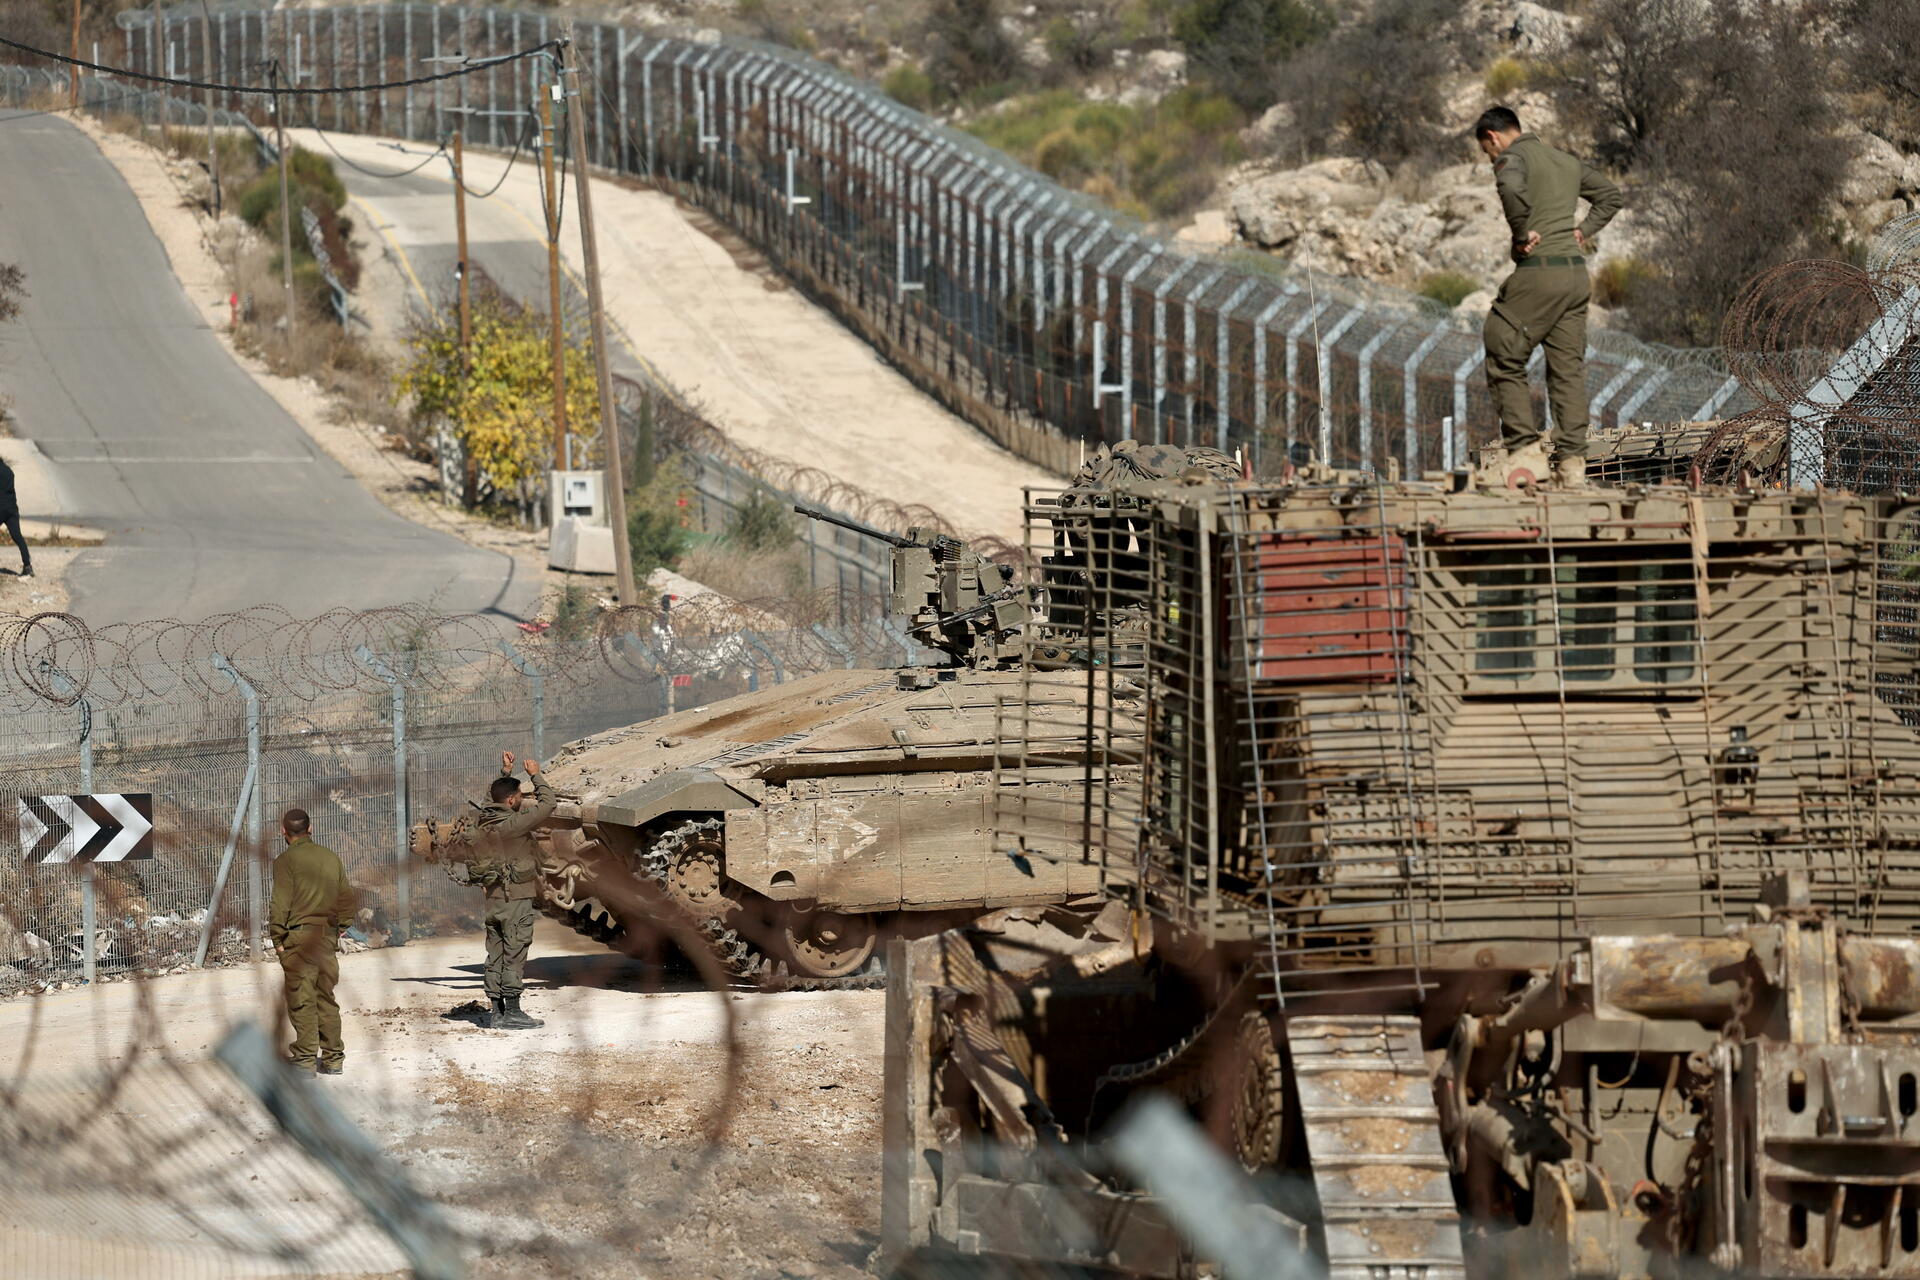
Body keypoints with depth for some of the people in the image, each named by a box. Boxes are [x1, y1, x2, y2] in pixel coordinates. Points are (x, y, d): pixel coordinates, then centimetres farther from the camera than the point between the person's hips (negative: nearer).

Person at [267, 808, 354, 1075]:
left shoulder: (286, 861, -8)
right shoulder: (331, 858, 10)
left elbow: (280, 903, -13)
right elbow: (347, 899, 14)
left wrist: (277, 939, -5)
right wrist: (338, 929, 20)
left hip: (299, 936, -6)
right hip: (328, 936, 6)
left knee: (302, 999, -2)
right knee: (326, 998, 12)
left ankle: (305, 1058, -3)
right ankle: (333, 1058, 13)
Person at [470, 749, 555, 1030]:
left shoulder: (484, 820, 4)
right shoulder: (512, 824, -17)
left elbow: (493, 798, 28)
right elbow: (546, 804, -11)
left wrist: (505, 772, 26)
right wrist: (535, 776, 2)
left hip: (493, 899, 8)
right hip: (516, 898, -8)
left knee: (496, 956, 11)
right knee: (514, 956, -3)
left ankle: (495, 1010, 13)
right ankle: (512, 1012, -2)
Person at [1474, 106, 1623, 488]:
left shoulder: (1512, 158, -5)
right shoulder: (1565, 162, 21)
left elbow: (1511, 188, -29)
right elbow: (1610, 195, 29)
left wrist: (1522, 234, -17)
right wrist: (1585, 231, 17)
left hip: (1537, 271, -7)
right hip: (1575, 272, 7)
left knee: (1505, 363, 1)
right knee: (1568, 369, 6)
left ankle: (1526, 450, -8)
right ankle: (1572, 463, 1)